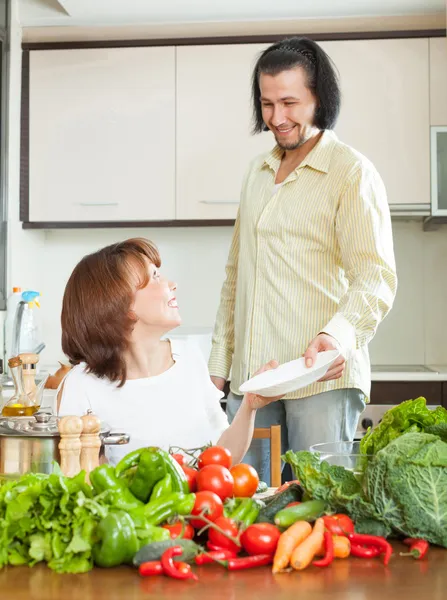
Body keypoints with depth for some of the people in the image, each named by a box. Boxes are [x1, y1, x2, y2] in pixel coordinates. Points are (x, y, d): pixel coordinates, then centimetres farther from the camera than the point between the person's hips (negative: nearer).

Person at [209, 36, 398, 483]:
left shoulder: (351, 173, -2)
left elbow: (376, 277, -10)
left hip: (321, 377, -5)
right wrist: (219, 362, 18)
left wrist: (338, 334, -29)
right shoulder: (257, 173, 18)